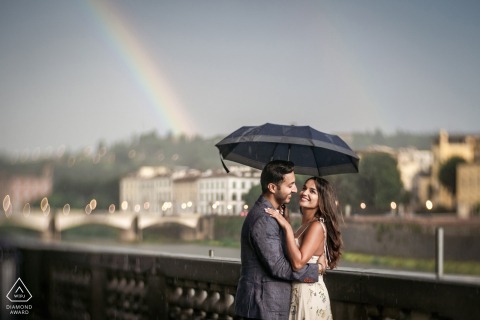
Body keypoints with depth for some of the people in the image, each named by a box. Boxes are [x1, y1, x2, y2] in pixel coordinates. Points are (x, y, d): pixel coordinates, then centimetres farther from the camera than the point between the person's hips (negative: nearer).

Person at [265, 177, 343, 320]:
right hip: (299, 293, 9)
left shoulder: (317, 226, -16)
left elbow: (298, 262, -26)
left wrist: (287, 227, -24)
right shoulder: (305, 225, 11)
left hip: (310, 294, -9)